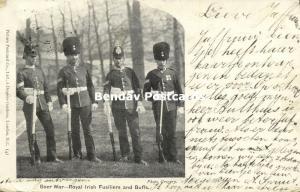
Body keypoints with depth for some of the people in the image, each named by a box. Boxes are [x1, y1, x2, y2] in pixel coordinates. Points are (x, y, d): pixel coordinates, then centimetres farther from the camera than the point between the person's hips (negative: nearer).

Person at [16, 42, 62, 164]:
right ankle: (35, 157, 11)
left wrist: (49, 101, 10)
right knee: (31, 132, 1)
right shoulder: (22, 73, -1)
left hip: (43, 105, 5)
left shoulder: (39, 71, 16)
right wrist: (27, 97, -32)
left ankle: (52, 156, 10)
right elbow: (19, 90, -13)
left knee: (50, 129, 1)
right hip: (30, 105, -5)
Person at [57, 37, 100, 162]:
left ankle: (91, 155, 3)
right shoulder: (63, 71, 2)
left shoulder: (84, 69, 9)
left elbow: (90, 86, 11)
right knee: (74, 130, 7)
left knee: (87, 129, -1)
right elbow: (60, 88, -3)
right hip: (72, 105, -1)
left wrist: (94, 101, 5)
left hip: (85, 104, 1)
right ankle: (77, 154, 18)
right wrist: (63, 103, -15)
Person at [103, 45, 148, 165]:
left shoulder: (130, 72, 9)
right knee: (121, 132, 8)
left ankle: (138, 157, -1)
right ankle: (124, 155, 21)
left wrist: (139, 102, -6)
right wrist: (106, 102, -21)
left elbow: (137, 87, 5)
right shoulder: (111, 74, 7)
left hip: (131, 105, 0)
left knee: (135, 132, -5)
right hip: (117, 107, 0)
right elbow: (106, 89, -4)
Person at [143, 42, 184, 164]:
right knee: (161, 132, 1)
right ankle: (162, 157, 9)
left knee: (172, 132, 2)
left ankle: (173, 157, 10)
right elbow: (146, 92, 4)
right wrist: (153, 96, -14)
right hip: (158, 107, -1)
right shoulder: (151, 75, 4)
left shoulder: (172, 73, 8)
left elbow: (179, 90, 10)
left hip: (171, 107, 1)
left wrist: (180, 105, 4)